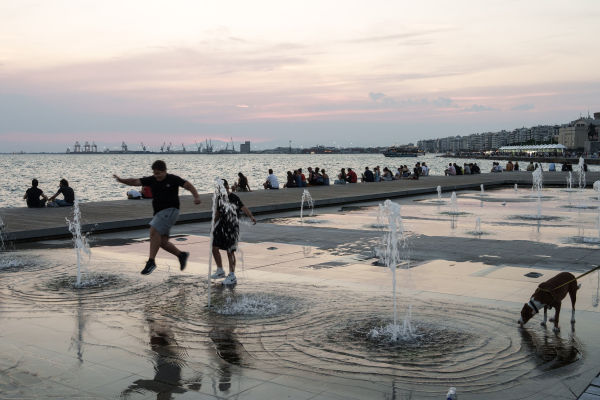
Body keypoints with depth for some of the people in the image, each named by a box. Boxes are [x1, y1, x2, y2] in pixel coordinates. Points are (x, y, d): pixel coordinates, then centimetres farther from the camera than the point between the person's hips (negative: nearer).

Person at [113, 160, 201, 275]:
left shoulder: (173, 179, -4)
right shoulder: (152, 180, 9)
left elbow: (188, 185, -6)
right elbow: (135, 182, 3)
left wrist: (196, 196, -22)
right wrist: (121, 180, -13)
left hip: (170, 210, -7)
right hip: (159, 213, 7)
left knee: (154, 231, -24)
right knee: (162, 242, 4)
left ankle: (151, 261, -20)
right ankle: (181, 255, 27)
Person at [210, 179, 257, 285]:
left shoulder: (234, 198, -13)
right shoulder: (220, 198, 8)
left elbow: (243, 207, -27)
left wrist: (251, 216, -44)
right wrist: (214, 225, 27)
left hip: (232, 226, -7)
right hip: (221, 225, 7)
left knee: (230, 251, -3)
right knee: (214, 247, 8)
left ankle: (232, 276, 7)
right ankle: (220, 271, 27)